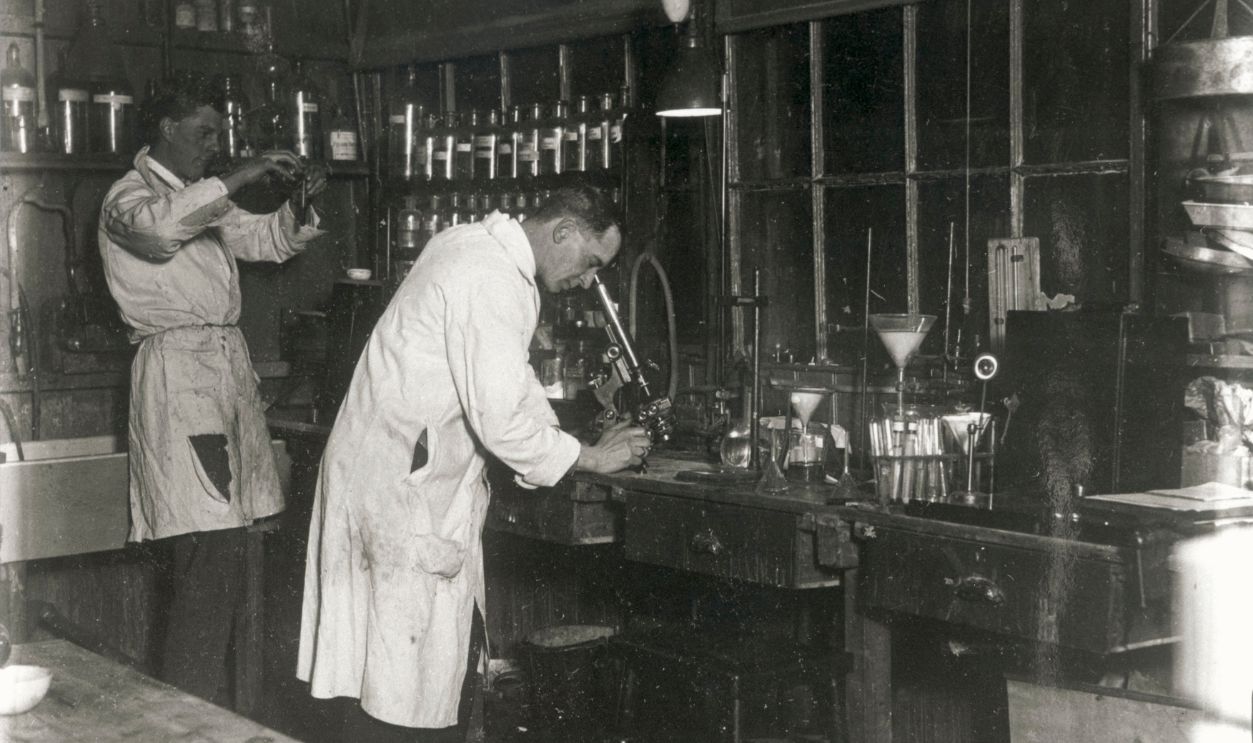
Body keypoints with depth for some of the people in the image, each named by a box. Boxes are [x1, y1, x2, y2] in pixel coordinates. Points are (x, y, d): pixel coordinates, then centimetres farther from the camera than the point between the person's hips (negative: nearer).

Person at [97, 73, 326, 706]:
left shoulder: (204, 198, 24)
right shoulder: (130, 195, -2)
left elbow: (269, 239, 27)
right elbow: (159, 226, -25)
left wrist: (302, 204, 7)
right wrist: (238, 178, -24)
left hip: (226, 367, 8)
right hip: (177, 371, -8)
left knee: (226, 574, 6)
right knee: (207, 565, -15)